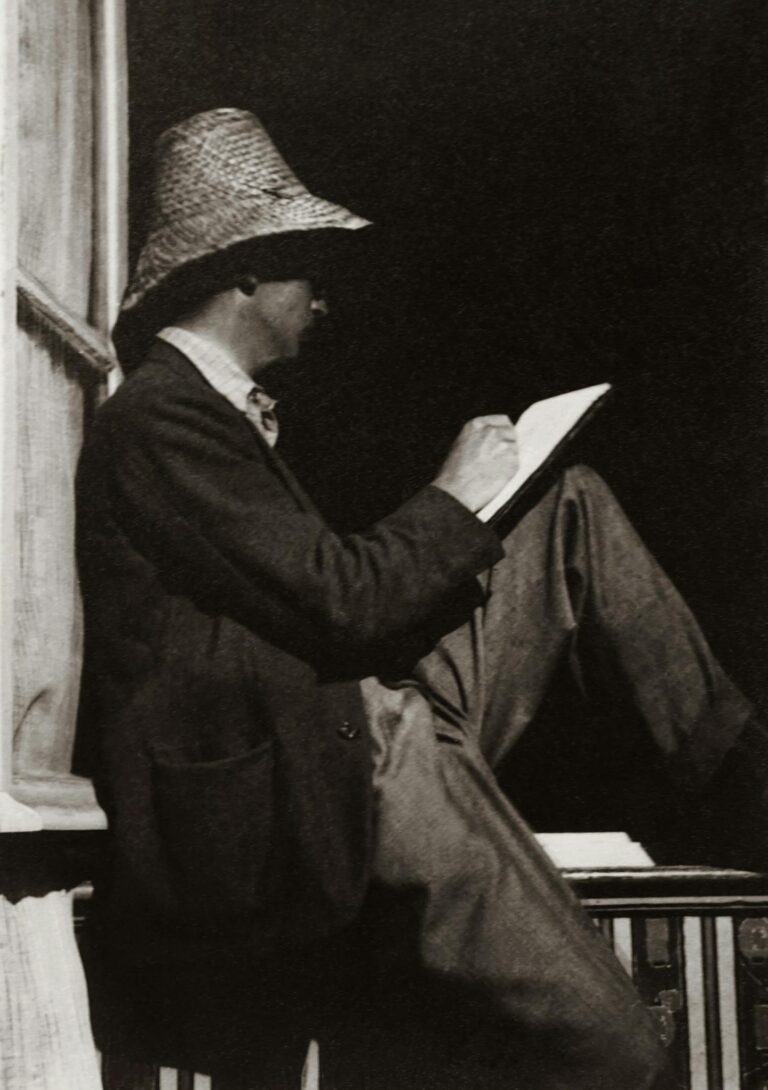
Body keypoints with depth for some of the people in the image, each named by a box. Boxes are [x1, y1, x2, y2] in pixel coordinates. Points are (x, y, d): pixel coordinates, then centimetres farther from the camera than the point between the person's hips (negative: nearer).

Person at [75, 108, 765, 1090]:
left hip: (376, 722, 10)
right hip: (334, 784, -10)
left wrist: (459, 532, 8)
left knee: (574, 509, 10)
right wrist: (455, 498, -6)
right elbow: (336, 604, -20)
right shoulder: (160, 421, -15)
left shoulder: (214, 412, 17)